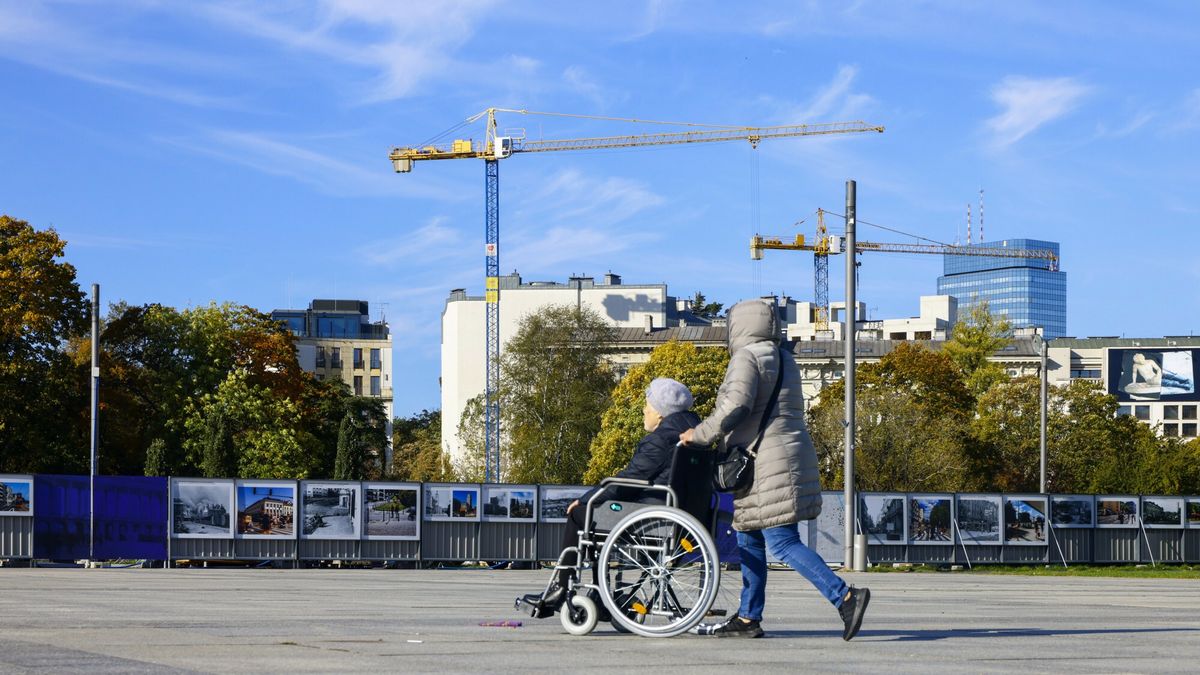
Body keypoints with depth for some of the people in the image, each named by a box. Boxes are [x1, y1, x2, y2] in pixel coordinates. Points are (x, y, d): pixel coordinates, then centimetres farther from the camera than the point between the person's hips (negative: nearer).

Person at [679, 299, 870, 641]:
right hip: (791, 454, 10)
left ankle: (845, 596, -19)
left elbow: (735, 405, -22)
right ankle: (748, 618, 15)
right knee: (749, 540, 14)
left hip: (766, 462, -10)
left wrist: (701, 434, -12)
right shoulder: (783, 359, 19)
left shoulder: (747, 357, -9)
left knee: (783, 543, -12)